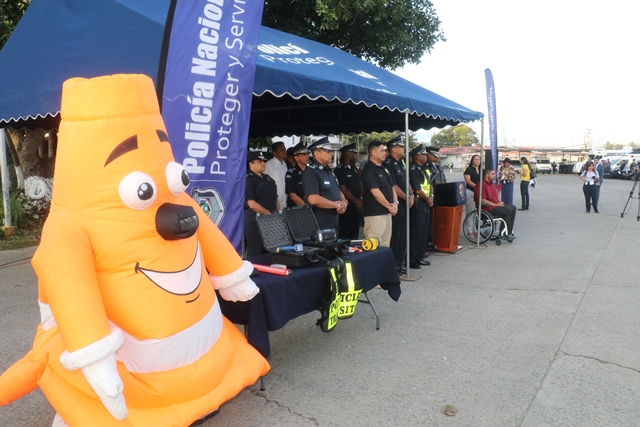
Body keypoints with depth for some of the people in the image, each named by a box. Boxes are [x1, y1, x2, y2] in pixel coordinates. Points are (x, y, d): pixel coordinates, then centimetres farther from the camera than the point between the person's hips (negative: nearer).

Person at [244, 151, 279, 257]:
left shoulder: (268, 179, 16)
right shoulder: (248, 180, -10)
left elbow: (275, 198, 21)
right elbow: (252, 204, -17)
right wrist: (269, 213, -13)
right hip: (255, 220, -8)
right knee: (255, 254, -2)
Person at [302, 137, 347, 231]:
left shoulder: (329, 171, 15)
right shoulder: (310, 172, -15)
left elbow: (338, 191, 22)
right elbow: (313, 199, -28)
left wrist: (344, 202, -2)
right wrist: (337, 205, -16)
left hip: (334, 222, 9)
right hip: (319, 225, -9)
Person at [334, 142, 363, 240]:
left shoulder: (354, 169, 14)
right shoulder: (339, 169, -10)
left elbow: (360, 184, 16)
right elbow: (343, 189, -15)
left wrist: (360, 198, -1)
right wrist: (356, 201, -10)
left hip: (356, 206, 8)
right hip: (346, 206, -8)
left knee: (355, 233, 13)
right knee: (345, 234, -3)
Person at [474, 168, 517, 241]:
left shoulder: (492, 184, 19)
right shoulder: (482, 185, -14)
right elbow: (482, 201, -22)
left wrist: (500, 203, 5)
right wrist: (496, 205, -18)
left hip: (495, 205, 10)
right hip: (487, 209, -10)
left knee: (513, 208, -4)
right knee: (507, 210, -23)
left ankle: (509, 232, -5)